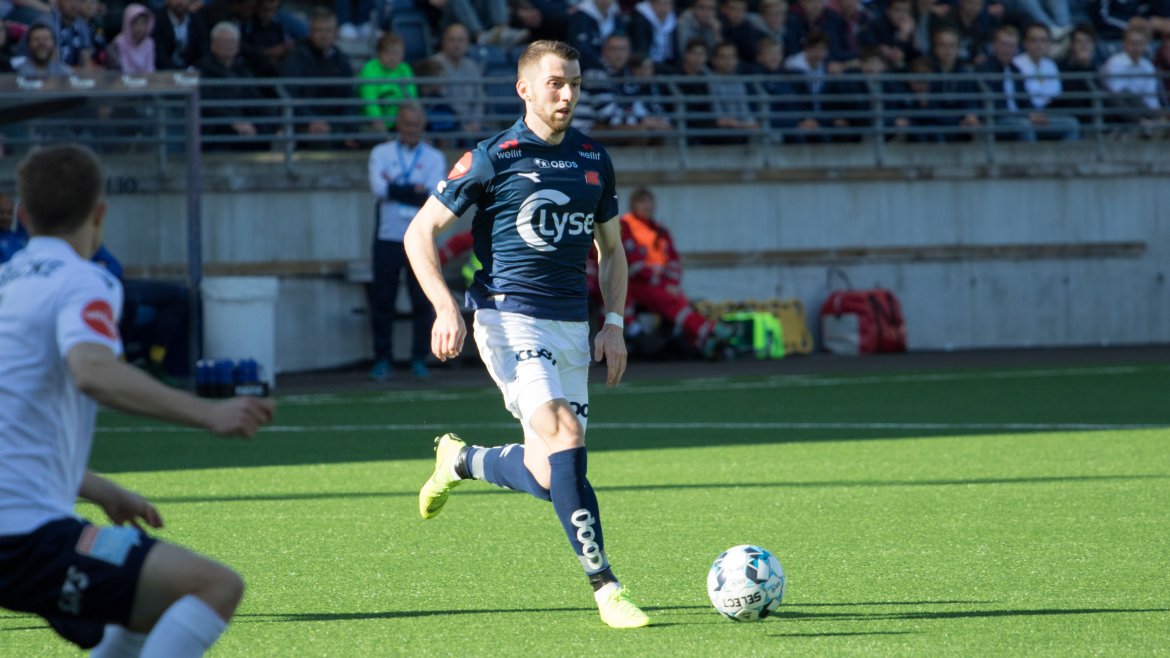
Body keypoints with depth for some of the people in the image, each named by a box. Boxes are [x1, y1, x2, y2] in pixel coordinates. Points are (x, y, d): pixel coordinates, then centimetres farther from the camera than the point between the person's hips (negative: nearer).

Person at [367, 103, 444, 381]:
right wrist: (415, 191, -8)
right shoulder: (381, 153, 8)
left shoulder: (434, 157, 8)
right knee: (382, 301, -1)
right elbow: (378, 187, -9)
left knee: (422, 301, -2)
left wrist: (395, 188, -8)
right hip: (387, 238, 0)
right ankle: (382, 360, 6)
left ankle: (419, 359, 7)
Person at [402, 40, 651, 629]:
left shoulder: (594, 160, 11)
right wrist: (445, 307, -12)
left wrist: (613, 324, 9)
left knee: (549, 480, 4)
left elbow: (611, 250, 22)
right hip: (509, 319, -6)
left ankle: (461, 460, 35)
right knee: (566, 437, -24)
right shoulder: (493, 158, -5)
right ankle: (605, 589, -22)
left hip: (571, 327, 6)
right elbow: (419, 232, -1)